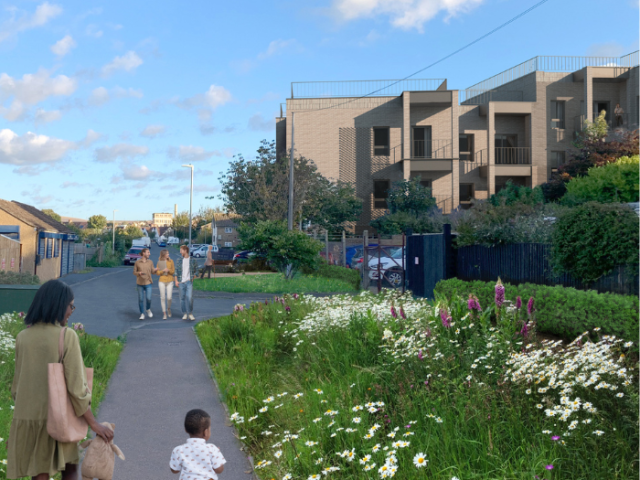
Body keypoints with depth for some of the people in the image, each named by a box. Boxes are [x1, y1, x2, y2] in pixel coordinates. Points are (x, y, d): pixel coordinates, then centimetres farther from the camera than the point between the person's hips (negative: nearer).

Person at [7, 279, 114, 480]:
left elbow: (17, 383, 7)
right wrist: (94, 424, -9)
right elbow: (76, 386, -15)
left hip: (27, 417, 3)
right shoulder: (67, 336, -14)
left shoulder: (22, 337, 0)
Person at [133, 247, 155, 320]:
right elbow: (134, 272, 1)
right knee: (141, 299, 2)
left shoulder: (150, 262, 3)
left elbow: (152, 271, 7)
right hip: (140, 283, -1)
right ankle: (142, 314, 14)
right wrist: (139, 273, -19)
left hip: (148, 283, 1)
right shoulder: (137, 262, -3)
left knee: (148, 298, -7)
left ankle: (148, 309, 23)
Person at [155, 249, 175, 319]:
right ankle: (164, 313, 7)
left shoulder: (171, 261, 3)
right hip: (162, 281, -1)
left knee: (169, 297, -4)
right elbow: (157, 273, 1)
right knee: (163, 298, -1)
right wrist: (163, 270, -16)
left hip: (170, 281, 1)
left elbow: (173, 271, 5)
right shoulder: (159, 262, 0)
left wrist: (169, 270, -15)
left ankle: (169, 309, 25)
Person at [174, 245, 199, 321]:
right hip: (181, 282, 3)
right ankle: (184, 313, 14)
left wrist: (193, 278, -4)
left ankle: (190, 313, -3)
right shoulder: (179, 261, 9)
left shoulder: (193, 261, 3)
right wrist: (176, 281, 0)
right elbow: (176, 272, 9)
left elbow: (196, 271, 9)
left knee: (189, 297, -13)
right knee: (182, 298, 4)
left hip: (189, 282, -3)